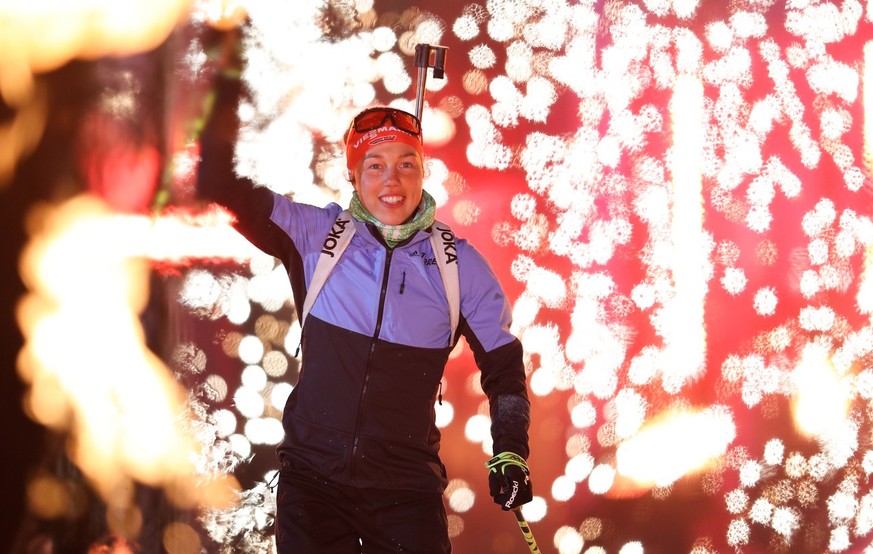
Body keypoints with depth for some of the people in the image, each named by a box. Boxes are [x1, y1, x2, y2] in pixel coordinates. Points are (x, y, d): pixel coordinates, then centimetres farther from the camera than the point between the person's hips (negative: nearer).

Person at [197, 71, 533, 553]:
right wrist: (228, 92, -17)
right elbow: (220, 186, -6)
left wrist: (509, 453, -1)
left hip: (407, 489, 0)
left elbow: (503, 365, 10)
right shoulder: (314, 235, -1)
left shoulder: (459, 265, 0)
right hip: (312, 478, 0)